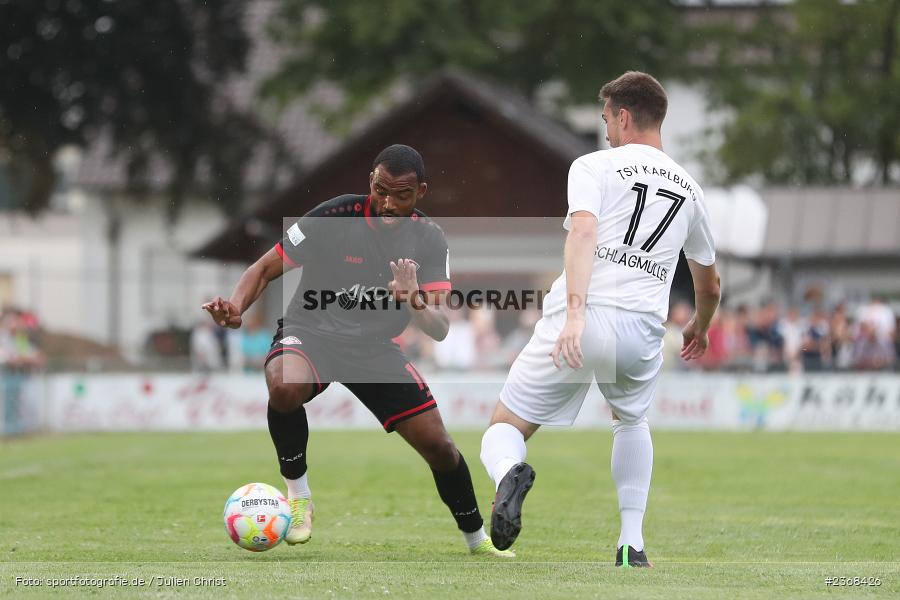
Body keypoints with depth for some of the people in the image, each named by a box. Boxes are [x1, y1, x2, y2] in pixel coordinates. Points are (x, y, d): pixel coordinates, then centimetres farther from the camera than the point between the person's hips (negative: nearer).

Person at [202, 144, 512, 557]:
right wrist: (235, 307, -29)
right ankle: (298, 497, -15)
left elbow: (439, 329, -14)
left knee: (438, 445, -2)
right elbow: (265, 269, -9)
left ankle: (476, 538, 26)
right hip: (309, 334, -3)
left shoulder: (428, 240, -7)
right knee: (285, 387, -38)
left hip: (375, 347, 3)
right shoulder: (334, 217, -18)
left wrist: (415, 302, -36)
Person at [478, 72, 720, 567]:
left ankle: (508, 471, -29)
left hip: (578, 322, -4)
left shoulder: (594, 165, 8)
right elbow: (709, 285, 34)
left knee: (503, 430, 9)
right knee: (632, 420, 36)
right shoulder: (688, 189, 22)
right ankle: (632, 543, 25)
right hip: (642, 331, 4)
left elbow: (584, 231, -13)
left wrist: (575, 312, -24)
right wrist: (699, 328, 55)